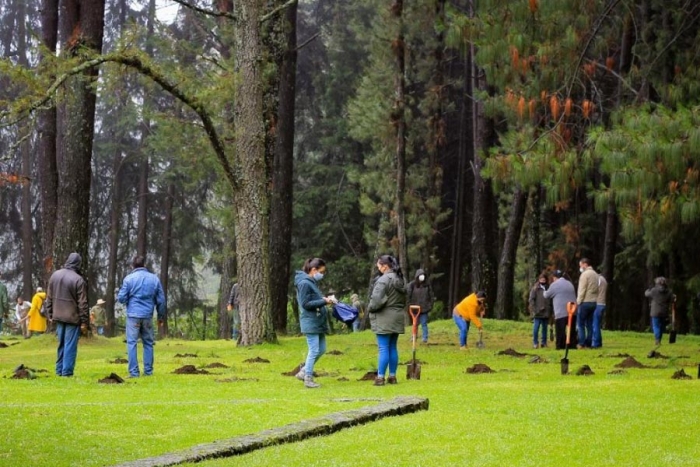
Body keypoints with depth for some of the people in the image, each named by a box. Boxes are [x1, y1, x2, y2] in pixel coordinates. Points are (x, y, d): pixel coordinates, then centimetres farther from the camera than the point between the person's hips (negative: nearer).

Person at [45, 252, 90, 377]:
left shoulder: (55, 275, 4)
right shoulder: (78, 280, -14)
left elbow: (49, 298, 10)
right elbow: (82, 304, -13)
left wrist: (50, 314, 17)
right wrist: (84, 322, -7)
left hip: (58, 316, 6)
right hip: (73, 318, -6)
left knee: (61, 344, 16)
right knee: (70, 346, -1)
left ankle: (59, 370, 20)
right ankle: (67, 372, -2)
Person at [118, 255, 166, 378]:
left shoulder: (129, 278, -3)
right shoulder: (154, 278, 6)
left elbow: (121, 298, -4)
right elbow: (161, 299, 8)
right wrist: (161, 316, 19)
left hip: (133, 315, -3)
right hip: (148, 316, 3)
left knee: (132, 343, 1)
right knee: (148, 343, 12)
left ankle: (134, 371, -4)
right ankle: (148, 370, 11)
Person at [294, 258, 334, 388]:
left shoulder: (313, 283, 14)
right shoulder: (304, 283, -15)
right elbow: (306, 304, -18)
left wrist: (325, 299, 5)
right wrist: (324, 301, -18)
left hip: (318, 322, 10)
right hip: (310, 323, -10)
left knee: (321, 349, 13)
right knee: (314, 351, -6)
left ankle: (304, 372, 24)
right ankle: (308, 379, 4)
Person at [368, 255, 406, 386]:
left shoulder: (384, 280, -17)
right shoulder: (400, 279, 11)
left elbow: (377, 300, -22)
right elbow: (404, 300, 15)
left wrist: (369, 309, -5)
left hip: (385, 319, -8)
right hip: (397, 318, 8)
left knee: (384, 349, -6)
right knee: (393, 348, 13)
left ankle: (380, 377, -4)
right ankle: (392, 376, 16)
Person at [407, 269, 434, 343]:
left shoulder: (427, 285, 2)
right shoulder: (412, 285, -5)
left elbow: (431, 296, 8)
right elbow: (408, 295, -4)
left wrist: (430, 305, 2)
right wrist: (410, 305, -9)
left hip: (424, 308, 0)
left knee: (424, 324, 0)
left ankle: (425, 338, 3)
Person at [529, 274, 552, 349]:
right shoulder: (535, 289, -1)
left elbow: (551, 301, 14)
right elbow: (531, 300, -4)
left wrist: (550, 311, 7)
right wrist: (534, 310, -11)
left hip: (546, 313, 4)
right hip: (538, 312, -4)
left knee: (544, 328, 9)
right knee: (536, 328, -4)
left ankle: (544, 342, 15)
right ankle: (535, 343, 4)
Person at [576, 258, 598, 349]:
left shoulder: (585, 274, -10)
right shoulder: (595, 274, 15)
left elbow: (582, 290, -14)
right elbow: (596, 290, 12)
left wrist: (578, 302, -9)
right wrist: (594, 299, 11)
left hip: (585, 302, -8)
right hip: (593, 302, 8)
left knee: (580, 323, -3)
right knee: (589, 324, 8)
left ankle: (582, 343, -8)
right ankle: (588, 344, 6)